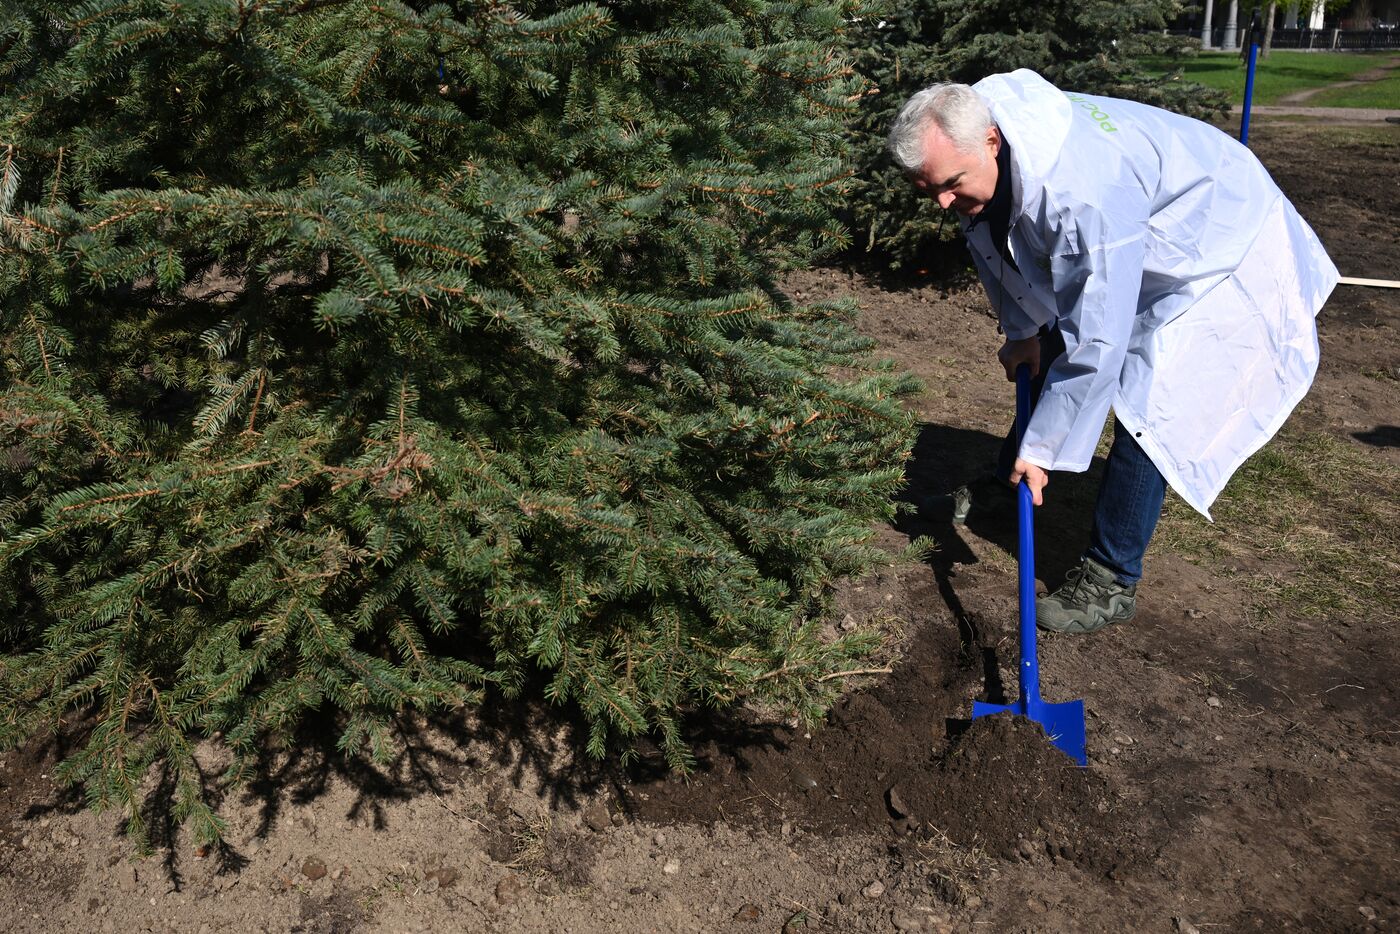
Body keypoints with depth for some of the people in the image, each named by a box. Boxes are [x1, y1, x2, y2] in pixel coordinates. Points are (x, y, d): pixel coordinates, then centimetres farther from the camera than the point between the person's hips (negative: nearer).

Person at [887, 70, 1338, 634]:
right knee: (1049, 351, 18)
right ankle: (1005, 485, 41)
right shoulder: (967, 149, -18)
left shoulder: (1080, 190, -44)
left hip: (1221, 251, -8)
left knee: (1145, 409, -15)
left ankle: (1111, 582, -2)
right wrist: (1021, 329, 3)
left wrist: (1042, 448, -31)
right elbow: (999, 247, 4)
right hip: (1130, 244, 9)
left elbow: (1096, 340, -40)